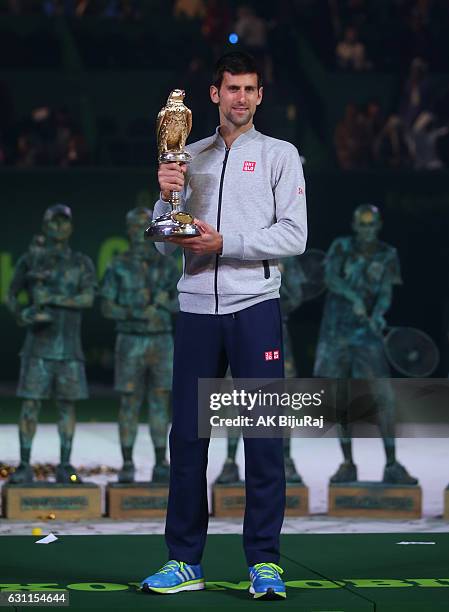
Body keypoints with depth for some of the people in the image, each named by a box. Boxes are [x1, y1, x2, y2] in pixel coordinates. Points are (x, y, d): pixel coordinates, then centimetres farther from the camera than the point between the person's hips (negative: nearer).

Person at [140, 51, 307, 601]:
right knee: (186, 435, 2)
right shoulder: (190, 158, 15)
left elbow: (294, 236, -3)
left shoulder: (279, 155, 7)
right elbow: (165, 244, 12)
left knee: (263, 436, -4)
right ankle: (184, 561, 8)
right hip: (196, 307, 3)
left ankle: (264, 561, 0)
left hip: (255, 306, -3)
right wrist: (168, 197, -6)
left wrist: (224, 242, -12)